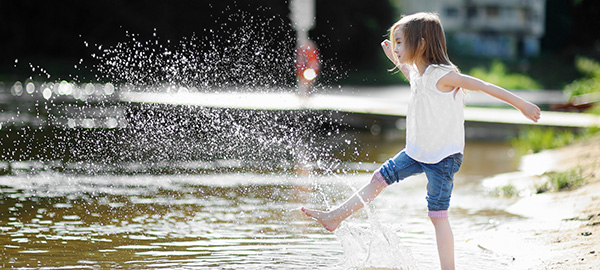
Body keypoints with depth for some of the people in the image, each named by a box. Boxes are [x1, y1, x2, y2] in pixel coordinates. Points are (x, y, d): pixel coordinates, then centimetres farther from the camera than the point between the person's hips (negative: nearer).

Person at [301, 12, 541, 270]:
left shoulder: (442, 75, -21)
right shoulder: (419, 72, 5)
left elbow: (485, 86, -21)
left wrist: (522, 105, -22)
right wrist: (397, 62, 32)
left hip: (444, 156, -8)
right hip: (418, 151, 8)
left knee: (438, 215, -6)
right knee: (380, 178, 13)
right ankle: (335, 217, 25)